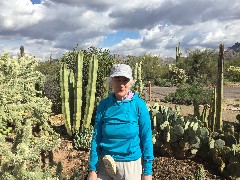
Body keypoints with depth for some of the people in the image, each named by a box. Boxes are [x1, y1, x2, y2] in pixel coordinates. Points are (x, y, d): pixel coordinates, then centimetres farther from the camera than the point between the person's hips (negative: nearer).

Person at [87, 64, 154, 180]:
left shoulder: (139, 105, -11)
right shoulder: (104, 105, -5)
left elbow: (146, 138, -8)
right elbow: (96, 138, -3)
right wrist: (92, 169, -5)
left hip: (131, 164, -1)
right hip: (105, 165, 2)